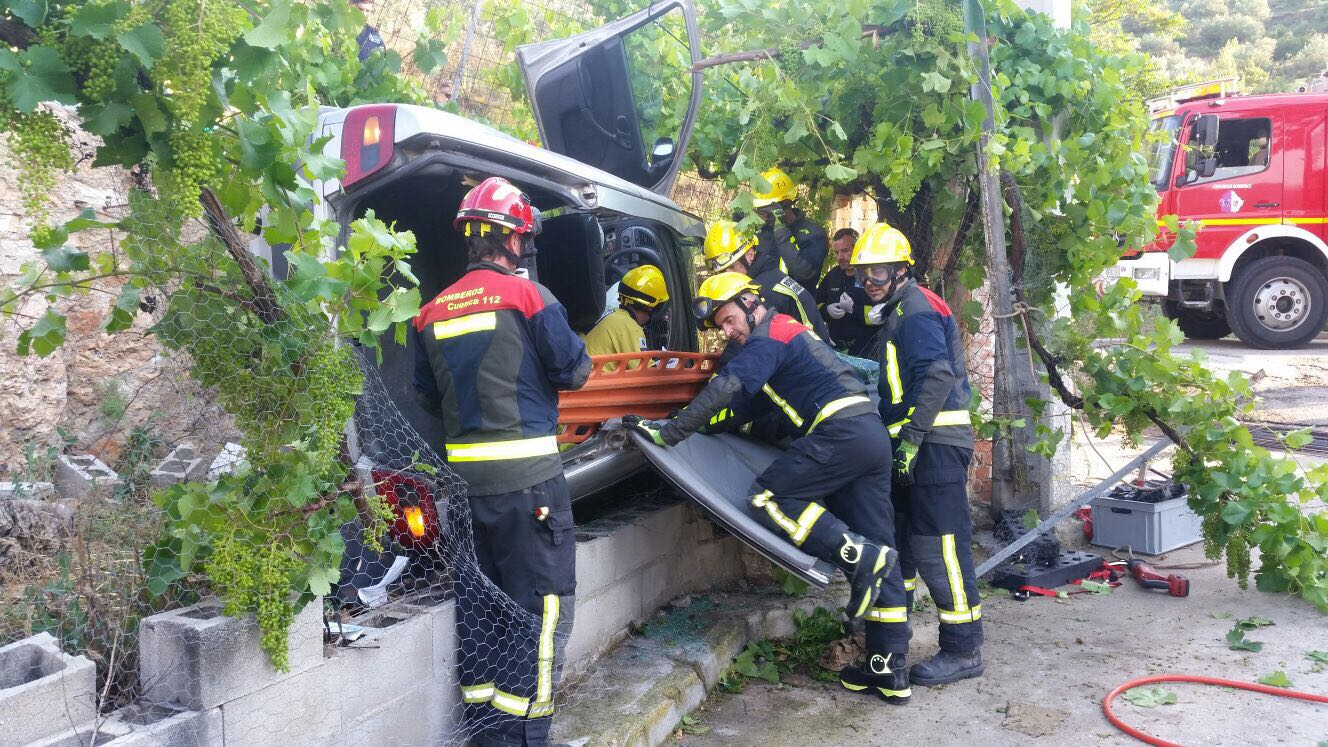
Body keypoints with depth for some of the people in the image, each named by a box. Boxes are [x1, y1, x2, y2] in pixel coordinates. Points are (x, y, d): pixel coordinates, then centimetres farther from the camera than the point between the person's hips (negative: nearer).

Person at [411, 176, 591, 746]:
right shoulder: (527, 295, -10)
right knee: (540, 600, 2)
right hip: (527, 474, -6)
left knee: (479, 599, 16)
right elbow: (574, 371, -5)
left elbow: (427, 396, 13)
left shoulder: (432, 313, 6)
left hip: (464, 473, 6)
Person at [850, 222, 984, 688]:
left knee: (938, 545, -9)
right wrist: (902, 437, 23)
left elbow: (936, 376, -24)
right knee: (900, 534, 20)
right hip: (919, 443, 11)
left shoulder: (916, 309, -11)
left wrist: (911, 436, -26)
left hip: (934, 442, -11)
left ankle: (963, 650, -3)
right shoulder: (899, 311, 21)